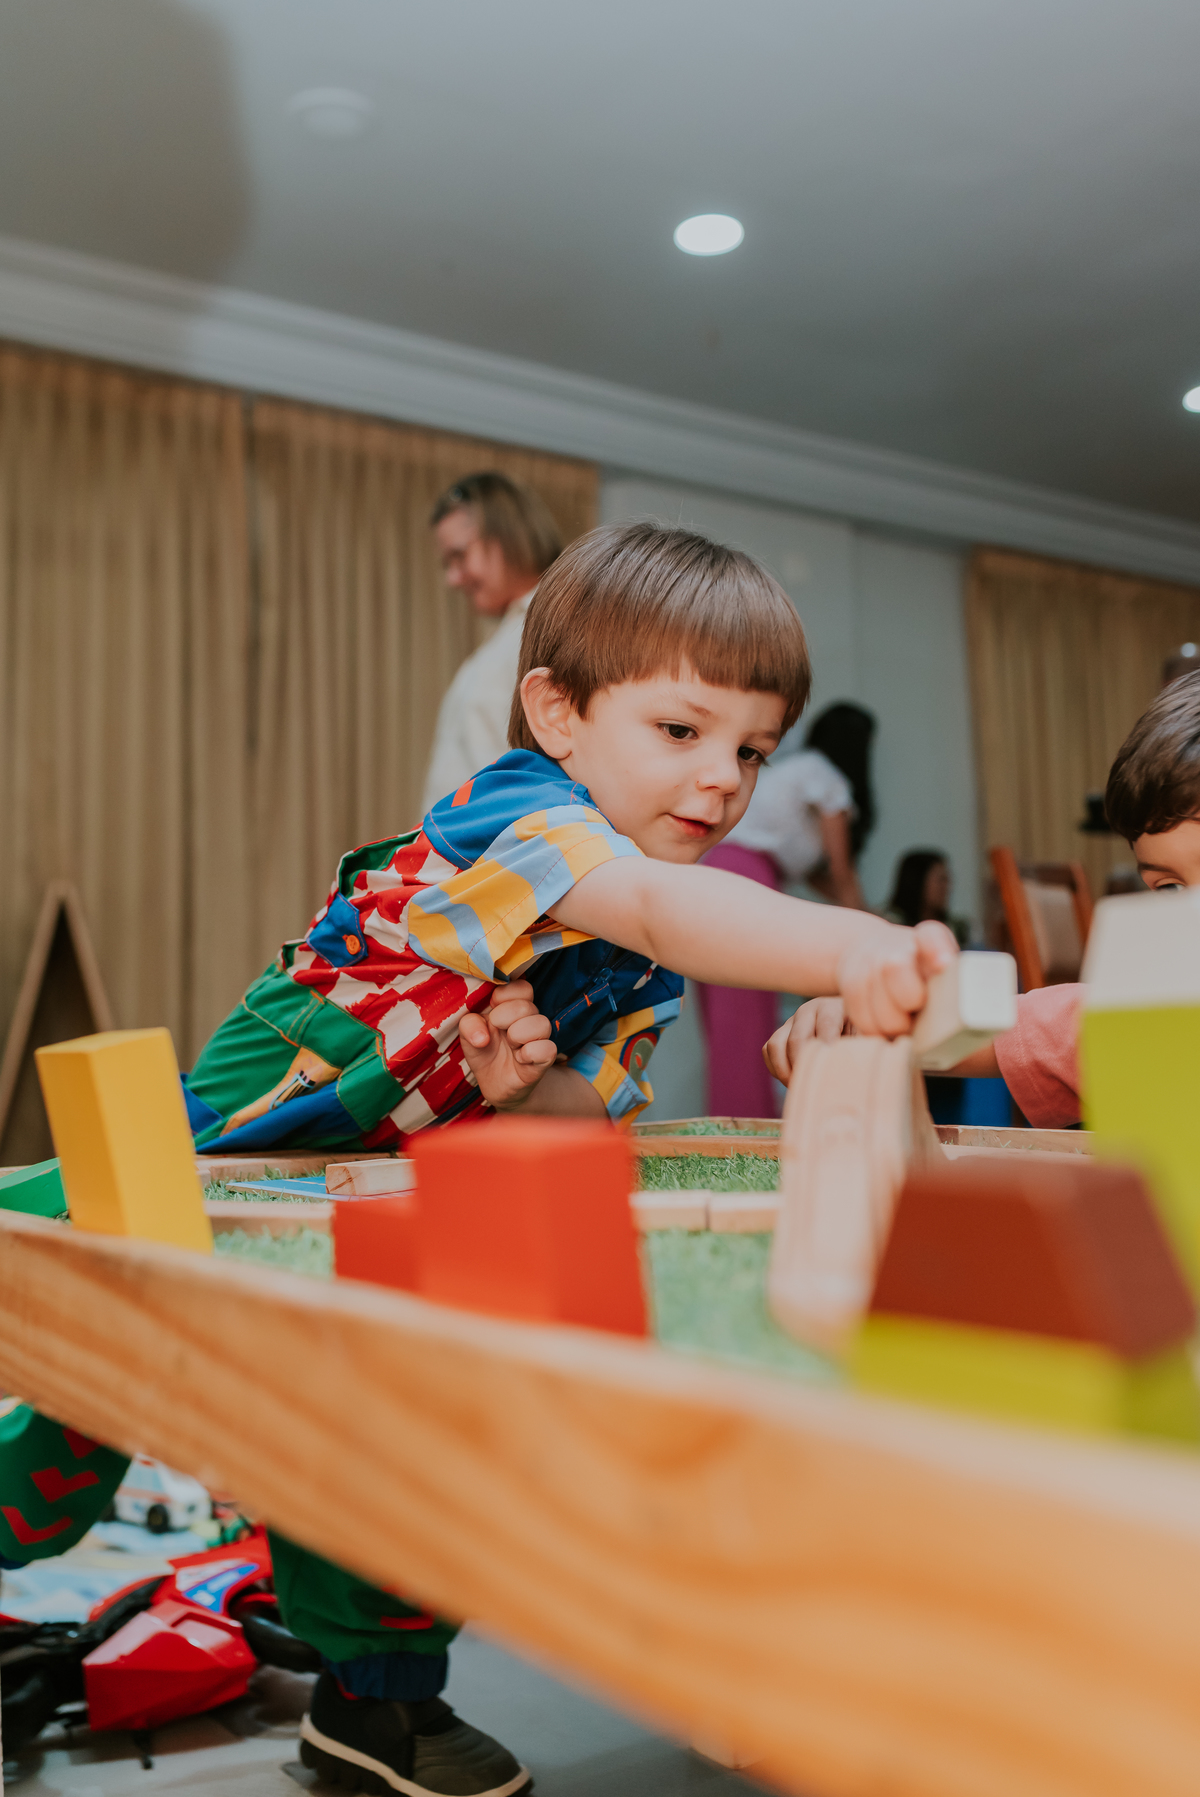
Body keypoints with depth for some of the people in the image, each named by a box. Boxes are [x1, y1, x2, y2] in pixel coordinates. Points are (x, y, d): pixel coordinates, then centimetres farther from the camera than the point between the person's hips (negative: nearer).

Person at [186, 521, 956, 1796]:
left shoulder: (653, 958, -4)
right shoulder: (521, 816, -31)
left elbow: (587, 1110, -7)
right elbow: (659, 907, -53)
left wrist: (526, 1084, -31)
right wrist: (848, 949, -71)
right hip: (258, 1148, -8)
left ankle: (375, 1691, 38)